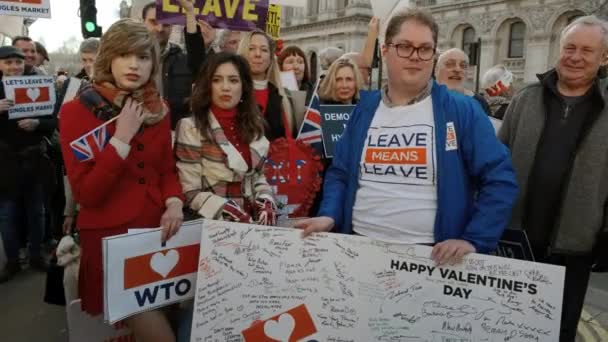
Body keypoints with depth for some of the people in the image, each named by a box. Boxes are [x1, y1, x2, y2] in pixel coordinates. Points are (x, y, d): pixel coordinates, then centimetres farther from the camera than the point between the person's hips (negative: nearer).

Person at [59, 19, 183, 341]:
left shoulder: (158, 110, 6)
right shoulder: (77, 111, -8)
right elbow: (85, 194, -15)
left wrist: (174, 202, -9)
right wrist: (122, 138, -20)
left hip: (157, 229, 5)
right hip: (108, 235, -5)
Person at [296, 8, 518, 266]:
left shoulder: (462, 111, -5)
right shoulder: (364, 109, 5)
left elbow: (500, 179, -6)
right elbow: (340, 173, 9)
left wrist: (474, 241, -14)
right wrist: (329, 215, -7)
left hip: (431, 254, -2)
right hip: (359, 245, 3)